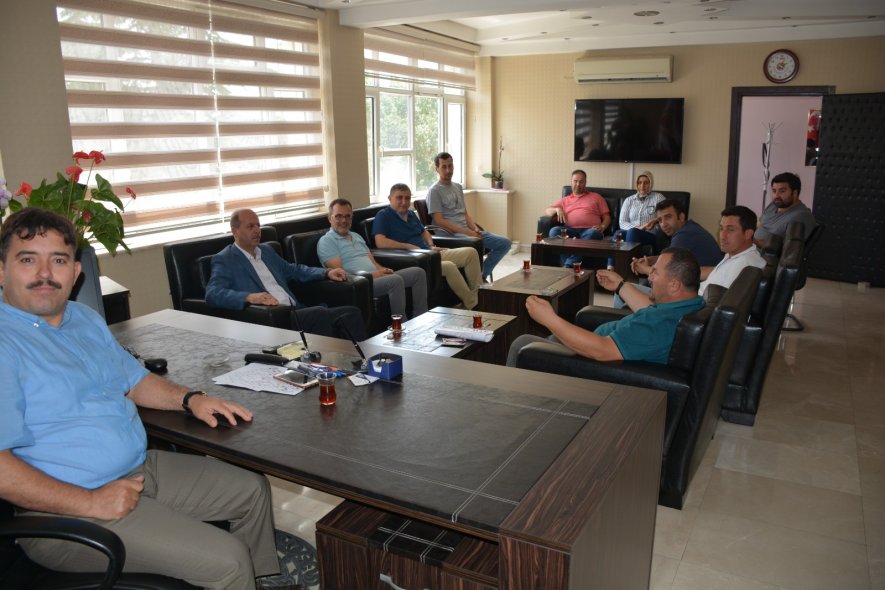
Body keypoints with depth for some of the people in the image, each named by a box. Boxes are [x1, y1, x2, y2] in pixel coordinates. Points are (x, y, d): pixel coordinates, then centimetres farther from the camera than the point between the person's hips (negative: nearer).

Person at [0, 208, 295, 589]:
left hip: (142, 469, 9)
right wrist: (90, 502, -25)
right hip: (65, 509, -9)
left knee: (252, 490, 14)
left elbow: (133, 379, 21)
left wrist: (189, 398, 3)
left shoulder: (85, 318, 11)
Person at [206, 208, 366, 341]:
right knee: (320, 314, -33)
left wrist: (327, 272, 17)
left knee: (351, 313, -14)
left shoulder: (266, 250, 23)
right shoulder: (224, 260, 1)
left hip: (295, 311, 7)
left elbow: (293, 270, 33)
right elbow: (213, 293, -14)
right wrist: (249, 297, -32)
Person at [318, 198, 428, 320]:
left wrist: (384, 270, -3)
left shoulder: (357, 236, 25)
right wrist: (370, 275, -18)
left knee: (418, 272, -3)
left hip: (377, 277, 9)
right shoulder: (326, 241, -2)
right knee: (396, 280, -32)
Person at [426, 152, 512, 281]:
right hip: (451, 234, -8)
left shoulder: (458, 187, 22)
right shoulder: (434, 191, -4)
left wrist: (475, 229, 1)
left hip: (467, 231, 8)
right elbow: (439, 221, -12)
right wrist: (466, 232, -17)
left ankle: (481, 276, 3)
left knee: (505, 243, -2)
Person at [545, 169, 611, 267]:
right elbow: (546, 211, 21)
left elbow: (607, 217, 19)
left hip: (589, 230, -1)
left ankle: (568, 265, -47)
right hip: (569, 230, 2)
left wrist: (602, 227, -4)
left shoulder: (596, 197, 26)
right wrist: (557, 209, -1)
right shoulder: (565, 200, 30)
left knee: (593, 233, -38)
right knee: (554, 230, -31)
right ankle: (567, 266, -42)